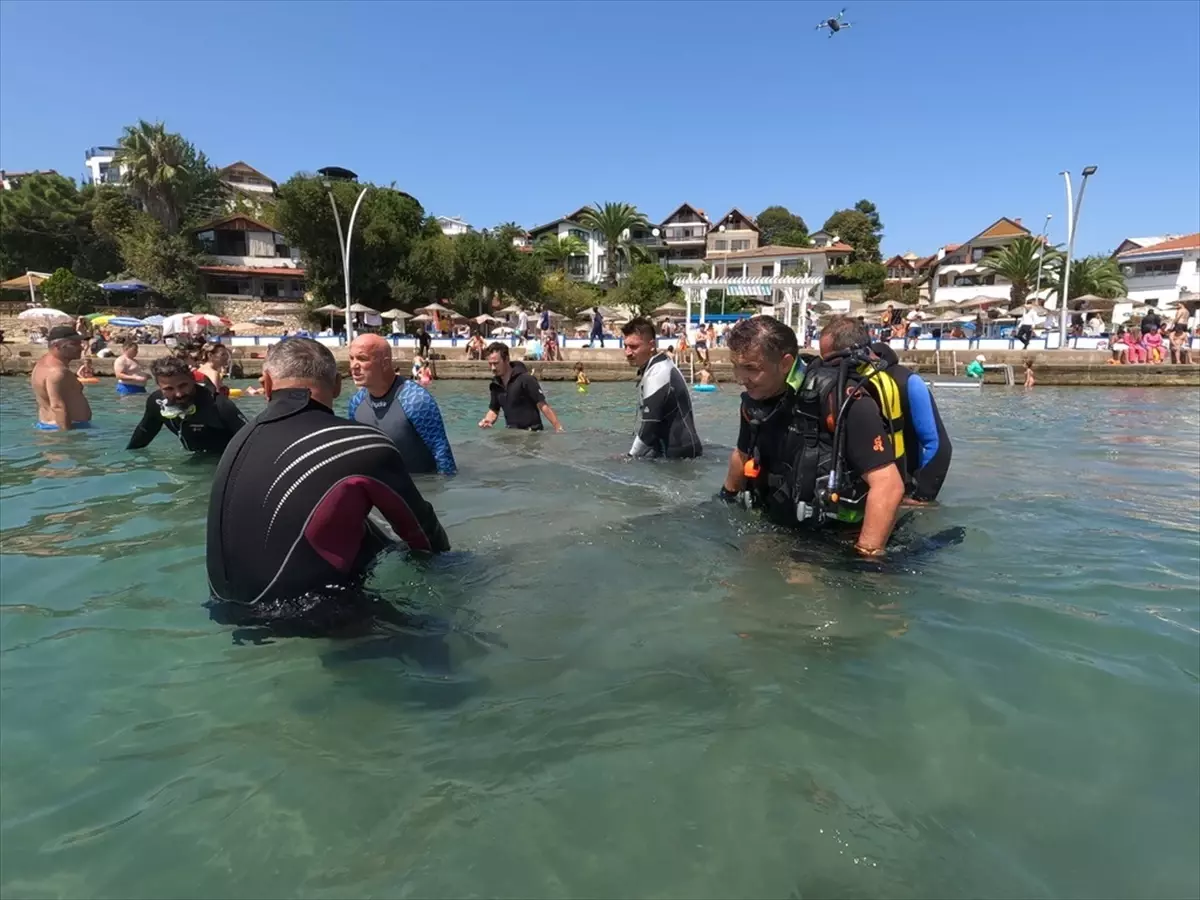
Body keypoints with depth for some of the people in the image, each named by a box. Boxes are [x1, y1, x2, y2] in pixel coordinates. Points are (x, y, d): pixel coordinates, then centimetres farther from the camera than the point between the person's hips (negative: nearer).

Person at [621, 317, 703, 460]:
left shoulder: (657, 374, -22)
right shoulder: (655, 368, 11)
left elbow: (649, 427, -22)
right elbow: (646, 421, 15)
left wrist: (632, 456, -11)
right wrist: (635, 453, 11)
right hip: (671, 451, 10)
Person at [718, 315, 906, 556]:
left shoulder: (839, 399, -24)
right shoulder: (755, 399, -2)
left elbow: (888, 485, -26)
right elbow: (743, 455, 19)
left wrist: (866, 556, -26)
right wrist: (725, 501, 30)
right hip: (778, 529, 6)